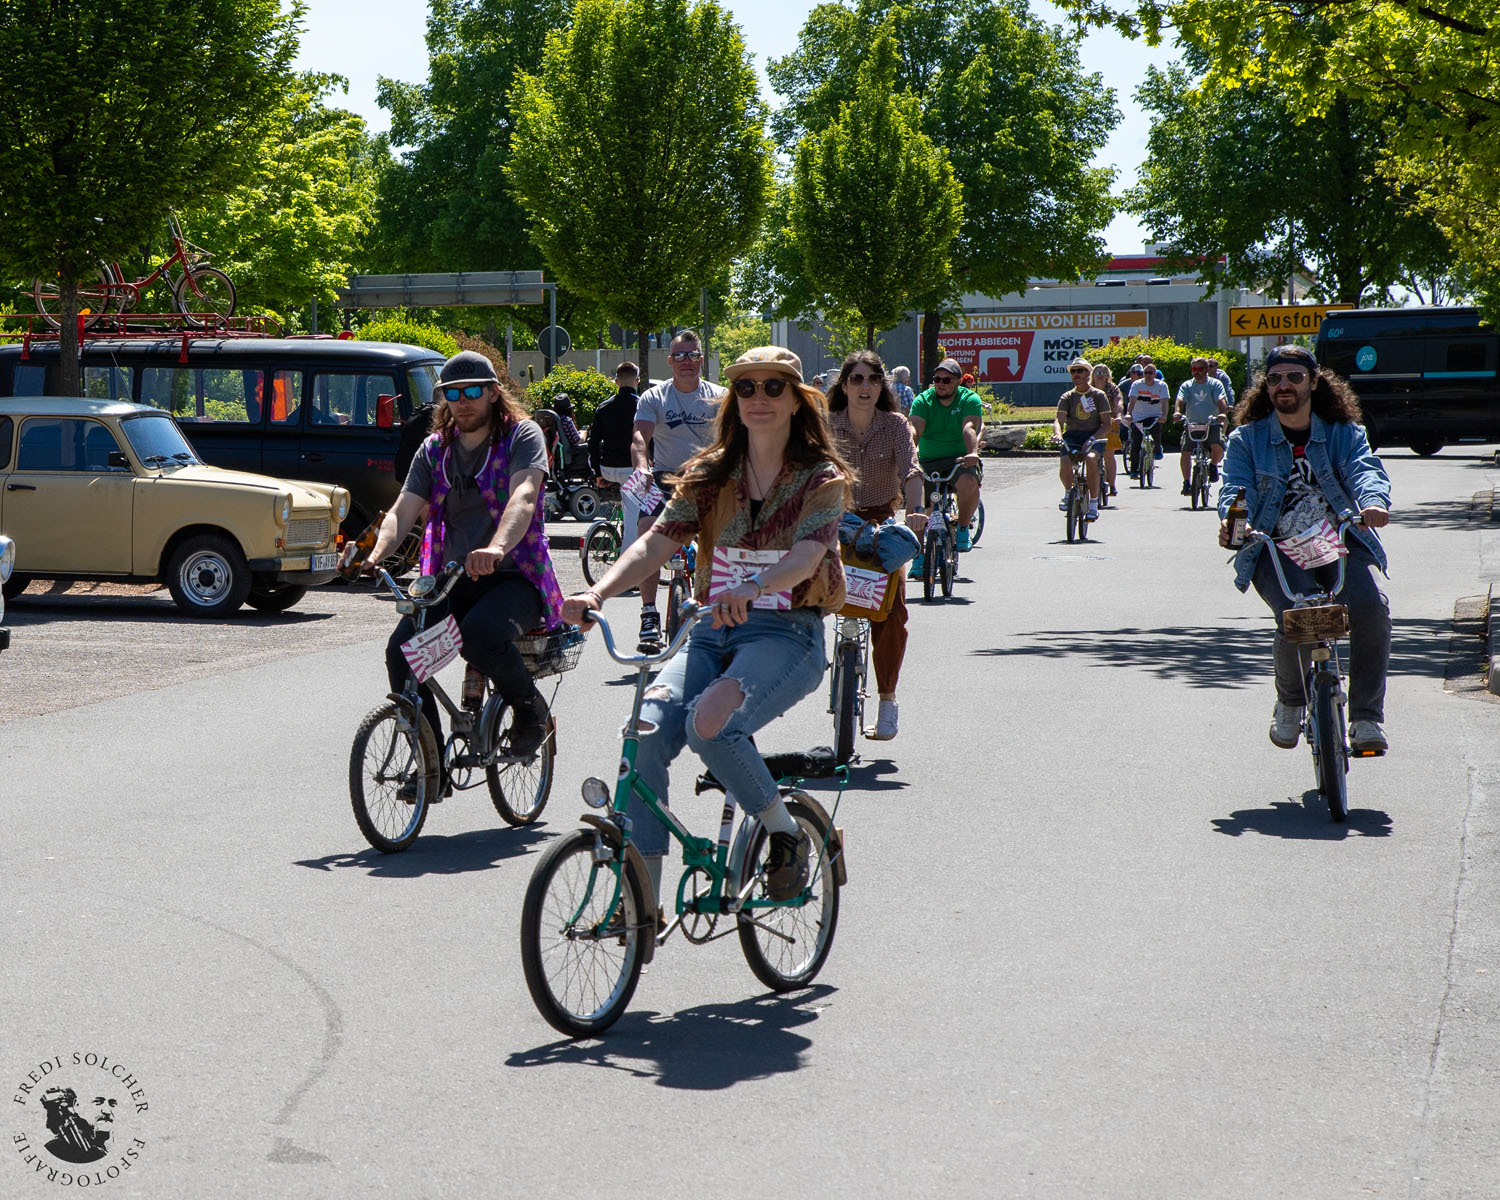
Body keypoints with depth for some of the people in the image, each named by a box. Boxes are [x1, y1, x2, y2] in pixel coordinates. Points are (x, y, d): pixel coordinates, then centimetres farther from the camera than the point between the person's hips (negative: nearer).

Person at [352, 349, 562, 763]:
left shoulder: (522, 435, -2)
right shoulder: (435, 449, 12)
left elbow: (523, 497, -21)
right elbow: (402, 512, 1)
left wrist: (496, 548, -42)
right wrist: (376, 554, -22)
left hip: (513, 578, -4)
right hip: (450, 581, 5)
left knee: (480, 634, -35)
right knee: (401, 650, -20)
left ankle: (530, 707, -5)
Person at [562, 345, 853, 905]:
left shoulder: (822, 479, 0)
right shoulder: (709, 473, 12)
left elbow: (806, 554, -19)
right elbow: (656, 542, 0)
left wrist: (752, 588, -40)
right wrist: (596, 593, -18)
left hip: (788, 632, -4)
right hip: (712, 632, 4)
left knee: (708, 722, -33)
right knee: (647, 732, -22)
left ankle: (787, 834, -7)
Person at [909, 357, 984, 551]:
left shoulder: (970, 399, -1)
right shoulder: (923, 401, 3)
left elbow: (969, 428, -20)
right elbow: (915, 429, -14)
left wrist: (972, 453, -39)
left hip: (960, 460, -3)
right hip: (927, 462, 3)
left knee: (968, 482, -34)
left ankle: (963, 528, -9)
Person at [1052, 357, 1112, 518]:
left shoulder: (1098, 395, 6)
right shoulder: (1067, 397, 10)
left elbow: (1107, 424, 1)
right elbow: (1059, 419, -4)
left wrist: (1092, 438, -16)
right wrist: (1057, 434, -28)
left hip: (1093, 437, -1)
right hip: (1071, 437, 2)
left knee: (1091, 459, -35)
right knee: (1065, 462, -30)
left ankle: (1093, 503, -22)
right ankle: (1068, 491, 4)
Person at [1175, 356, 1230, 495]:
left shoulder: (1215, 384, 4)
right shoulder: (1186, 385, 8)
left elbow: (1221, 400, -12)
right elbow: (1180, 400, -9)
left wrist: (1222, 413, -34)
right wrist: (1178, 412, -31)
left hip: (1212, 424, -1)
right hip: (1192, 424, 2)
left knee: (1217, 447, -26)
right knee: (1186, 451, -16)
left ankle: (1213, 465, 8)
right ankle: (1186, 482, -3)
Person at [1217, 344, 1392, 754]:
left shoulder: (1343, 433, 12)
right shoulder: (1247, 439, 11)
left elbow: (1365, 469, -8)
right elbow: (1237, 488, -5)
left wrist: (1373, 501, -33)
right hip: (1276, 549, -1)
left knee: (1371, 606, -28)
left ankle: (1367, 717, -13)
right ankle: (1290, 703, 3)